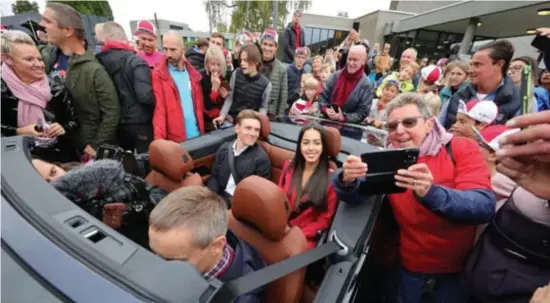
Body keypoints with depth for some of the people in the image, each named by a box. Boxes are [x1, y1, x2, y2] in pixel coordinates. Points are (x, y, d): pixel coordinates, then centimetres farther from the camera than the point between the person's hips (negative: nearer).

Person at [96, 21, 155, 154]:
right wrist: (156, 107, -2)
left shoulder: (98, 62, 2)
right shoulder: (135, 61, -13)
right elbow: (145, 96, -22)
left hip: (114, 124, 6)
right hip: (139, 123, -5)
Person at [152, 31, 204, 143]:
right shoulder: (158, 74, -4)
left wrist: (202, 129, 3)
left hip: (197, 135, 4)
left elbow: (199, 105, 11)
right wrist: (159, 139, -20)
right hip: (174, 138, -4)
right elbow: (159, 109, -10)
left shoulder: (193, 73, 9)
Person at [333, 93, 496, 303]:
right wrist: (347, 180, -37)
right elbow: (354, 196, -14)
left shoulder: (461, 149, -11)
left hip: (462, 270, -1)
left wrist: (430, 193, -43)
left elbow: (485, 206, -24)